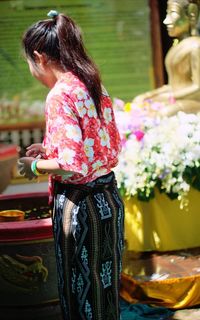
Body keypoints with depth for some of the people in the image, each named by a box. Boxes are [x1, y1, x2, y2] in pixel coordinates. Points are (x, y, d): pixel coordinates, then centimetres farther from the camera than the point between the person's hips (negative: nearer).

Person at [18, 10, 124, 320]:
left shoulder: (60, 95, -18)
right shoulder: (95, 87, 7)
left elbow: (73, 166, -25)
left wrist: (36, 165, -6)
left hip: (79, 205, -8)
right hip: (109, 198, 8)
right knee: (104, 286, 21)